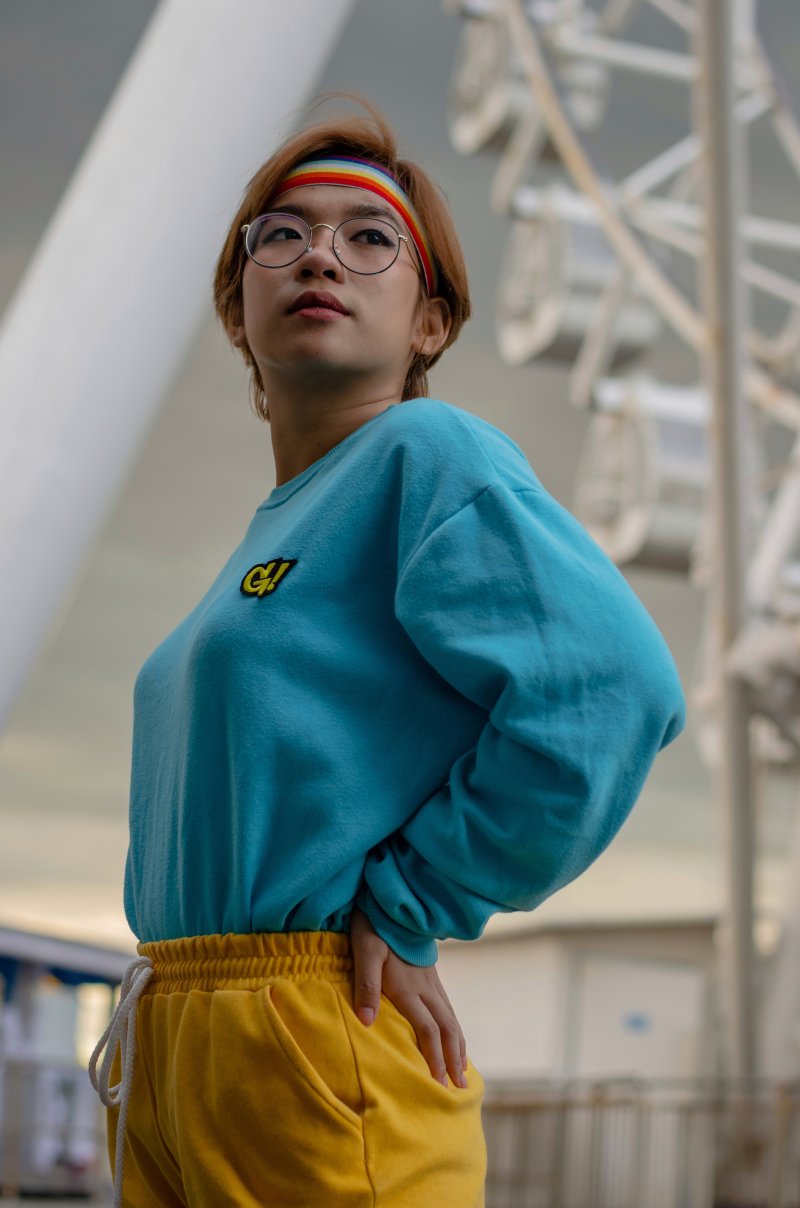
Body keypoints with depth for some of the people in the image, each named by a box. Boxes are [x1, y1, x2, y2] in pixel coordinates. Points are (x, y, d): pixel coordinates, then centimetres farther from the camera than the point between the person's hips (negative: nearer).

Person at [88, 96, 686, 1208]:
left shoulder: (431, 453, -6)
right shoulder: (269, 532, 20)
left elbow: (616, 690, -21)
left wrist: (411, 906, -14)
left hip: (311, 1041, -8)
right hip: (168, 1053, 9)